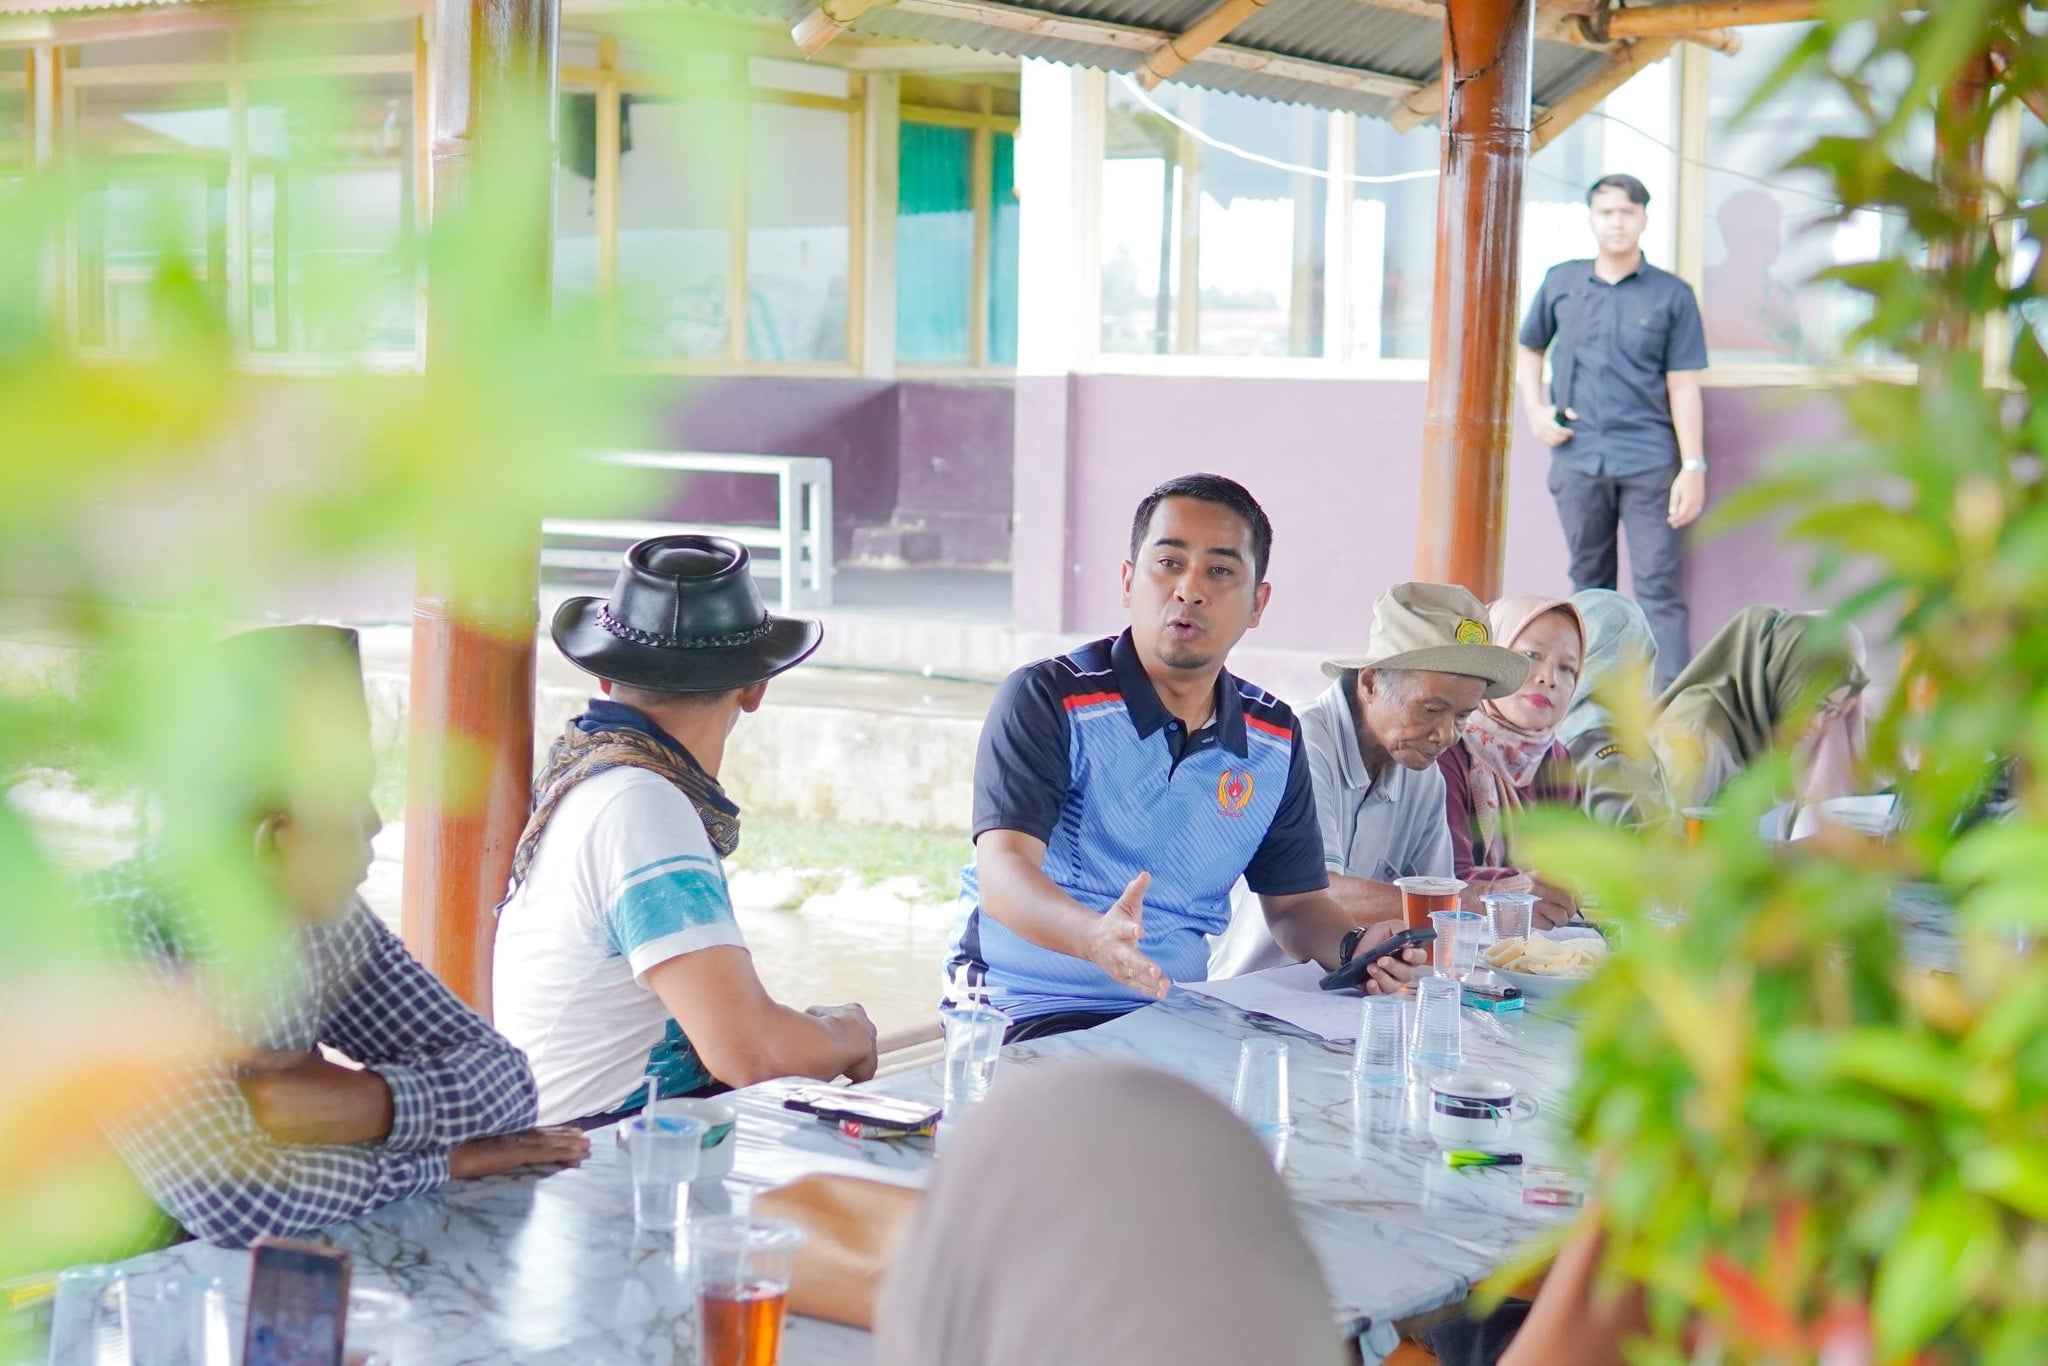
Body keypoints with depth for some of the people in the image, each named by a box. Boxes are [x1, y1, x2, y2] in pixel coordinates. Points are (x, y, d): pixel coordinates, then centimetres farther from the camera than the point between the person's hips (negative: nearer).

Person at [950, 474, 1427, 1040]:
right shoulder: (1047, 701, -8)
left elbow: (1294, 901, 18)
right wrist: (1093, 937, -42)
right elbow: (1002, 871, -20)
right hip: (1032, 1009, -6)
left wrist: (1356, 946, -7)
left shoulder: (1275, 736, 10)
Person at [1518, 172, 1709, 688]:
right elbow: (1528, 349, 24)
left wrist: (1694, 466, -6)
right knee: (1589, 582, 12)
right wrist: (1534, 411, 8)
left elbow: (1683, 385, 0)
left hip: (1649, 464, -3)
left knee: (1658, 587, -6)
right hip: (1577, 461, 3)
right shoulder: (1561, 283, 9)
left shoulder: (1672, 295, 2)